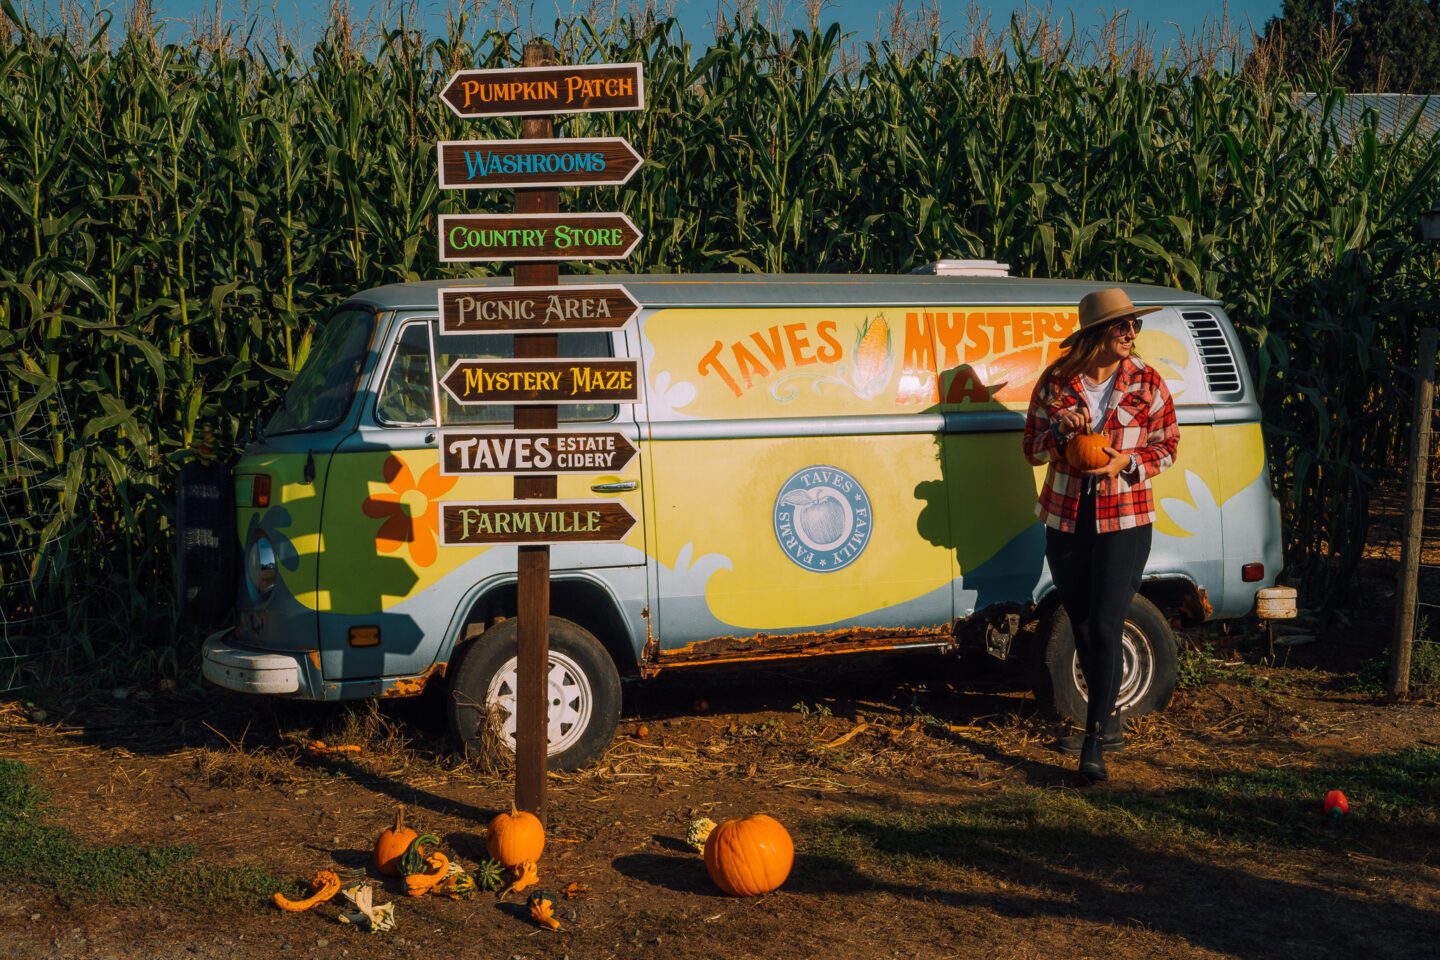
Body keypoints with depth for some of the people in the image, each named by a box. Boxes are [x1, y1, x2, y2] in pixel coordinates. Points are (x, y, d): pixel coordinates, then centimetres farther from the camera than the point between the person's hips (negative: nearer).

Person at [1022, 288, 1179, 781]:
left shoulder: (1148, 384, -5)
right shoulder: (1056, 381, -2)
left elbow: (1166, 447, 4)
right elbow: (1032, 449, 4)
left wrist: (1126, 463, -15)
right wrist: (1060, 430, -17)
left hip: (1124, 521, -3)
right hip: (1066, 520, 3)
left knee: (1106, 628, -11)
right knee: (1082, 626, 12)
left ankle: (1095, 742, -8)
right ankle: (1109, 724, 29)